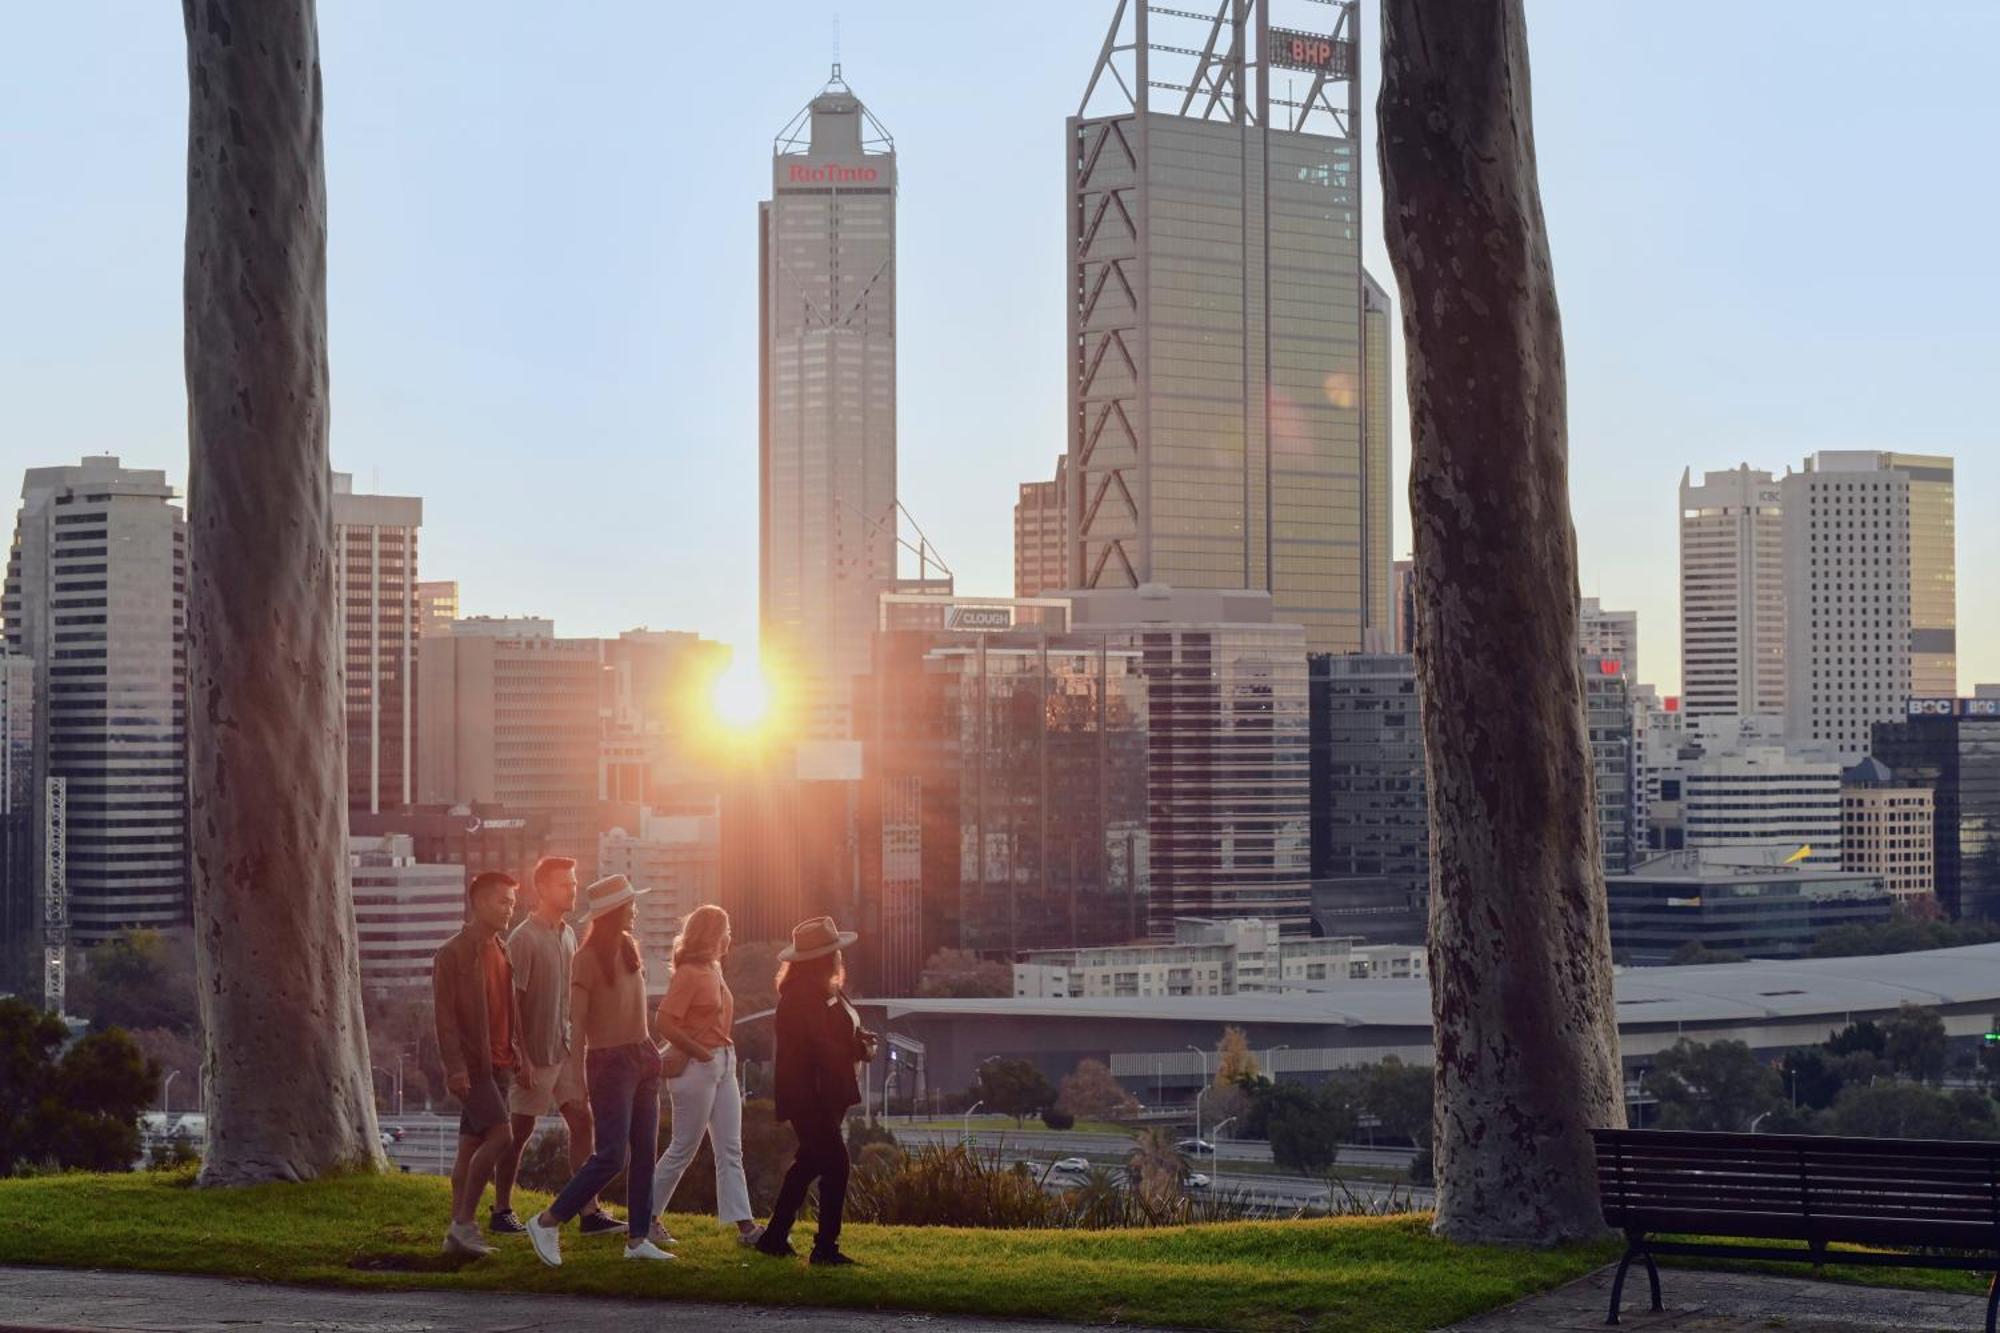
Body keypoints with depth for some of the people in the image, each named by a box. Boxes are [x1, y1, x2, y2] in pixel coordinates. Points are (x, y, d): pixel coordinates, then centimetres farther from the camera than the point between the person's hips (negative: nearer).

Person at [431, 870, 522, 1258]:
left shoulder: (501, 953, 16)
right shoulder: (453, 954, -9)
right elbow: (444, 1014, -14)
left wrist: (519, 1055, 15)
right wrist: (454, 1067, -20)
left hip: (495, 1063, 8)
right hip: (470, 1065, -8)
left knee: (472, 1145, 8)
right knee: (499, 1135, -18)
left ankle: (457, 1232, 10)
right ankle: (464, 1222, -13)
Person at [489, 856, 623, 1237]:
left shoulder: (568, 935, 11)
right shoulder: (525, 938, -12)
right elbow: (514, 1001, -14)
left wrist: (581, 1046, 15)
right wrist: (522, 1058, -18)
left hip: (567, 1049, 7)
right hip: (536, 1053, -7)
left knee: (582, 1123, 2)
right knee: (521, 1131, 2)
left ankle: (589, 1212, 2)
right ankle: (501, 1212, 12)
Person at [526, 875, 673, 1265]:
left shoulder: (629, 947, 9)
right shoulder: (588, 958, -14)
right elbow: (577, 1018, -14)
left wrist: (649, 1050, 13)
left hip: (642, 1057, 8)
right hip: (609, 1060, -8)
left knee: (644, 1152, 6)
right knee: (611, 1156, -11)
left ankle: (637, 1239, 11)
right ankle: (546, 1222, -1)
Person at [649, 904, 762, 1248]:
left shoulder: (713, 969, 11)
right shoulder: (688, 974, -16)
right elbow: (664, 1023, -22)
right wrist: (699, 1052, -17)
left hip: (722, 1065, 9)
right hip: (696, 1067, -9)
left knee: (730, 1150, 5)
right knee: (683, 1149, 1)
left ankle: (745, 1225, 3)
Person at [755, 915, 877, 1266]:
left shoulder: (828, 992, 13)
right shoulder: (802, 997, -19)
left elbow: (842, 1034, 17)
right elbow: (822, 1049, -25)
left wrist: (861, 1041, -4)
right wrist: (861, 1049, -13)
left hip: (826, 1095, 11)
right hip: (809, 1095, -11)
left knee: (809, 1164, 17)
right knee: (835, 1165, -11)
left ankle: (774, 1237, 25)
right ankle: (826, 1247, -6)